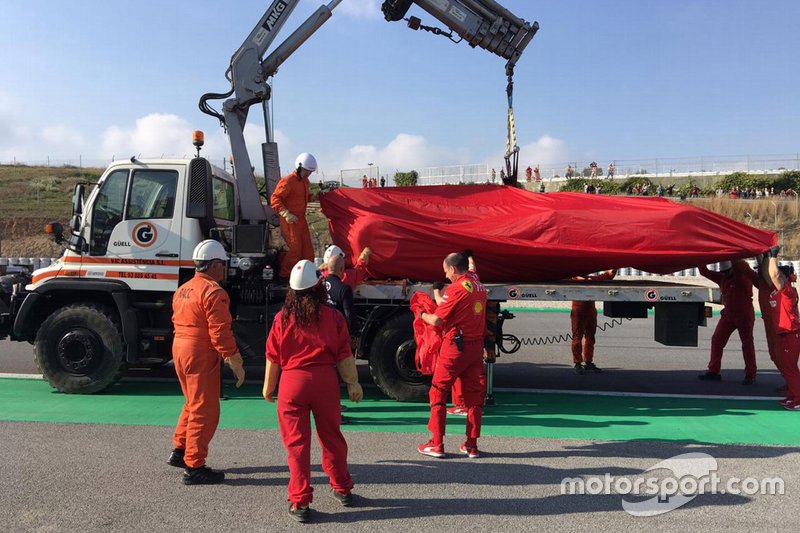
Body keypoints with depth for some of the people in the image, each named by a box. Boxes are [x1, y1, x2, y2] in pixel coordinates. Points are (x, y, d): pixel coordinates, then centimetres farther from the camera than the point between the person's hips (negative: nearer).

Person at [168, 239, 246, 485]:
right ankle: (194, 467, 5)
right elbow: (220, 333, -21)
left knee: (193, 403, 24)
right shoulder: (213, 292, -16)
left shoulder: (183, 290, 13)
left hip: (179, 347, 10)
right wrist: (236, 364, -14)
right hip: (201, 354, -10)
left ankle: (179, 451, 35)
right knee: (204, 411, -1)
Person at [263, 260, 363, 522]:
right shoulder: (333, 316, -4)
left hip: (292, 382, -1)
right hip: (325, 381, 1)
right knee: (331, 436, 17)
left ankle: (300, 502, 11)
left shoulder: (283, 318, -2)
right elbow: (344, 356, -2)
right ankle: (342, 489, 33)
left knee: (297, 442, 7)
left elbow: (273, 357, 2)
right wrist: (353, 383, 8)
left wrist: (268, 387, 14)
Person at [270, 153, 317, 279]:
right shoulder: (287, 181, -15)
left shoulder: (304, 181, 12)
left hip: (301, 219, 8)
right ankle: (283, 276, 6)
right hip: (290, 221, -8)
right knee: (295, 250, -7)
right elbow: (275, 199, -18)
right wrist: (286, 214, -28)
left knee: (307, 248, 9)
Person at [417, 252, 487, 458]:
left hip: (455, 346, -7)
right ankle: (471, 445, 16)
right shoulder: (479, 286, 8)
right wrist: (439, 295, 28)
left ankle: (436, 444, 6)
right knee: (473, 393, 11)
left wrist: (423, 315, 5)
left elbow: (437, 320, -14)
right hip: (476, 345, 7)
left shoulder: (457, 288, -14)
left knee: (438, 391, 4)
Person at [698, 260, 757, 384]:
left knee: (747, 343, 3)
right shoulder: (722, 277, 5)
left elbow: (743, 266, -33)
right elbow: (705, 272, 6)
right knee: (716, 340, 1)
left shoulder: (744, 276, -12)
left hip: (744, 315, -6)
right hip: (728, 314, 6)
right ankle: (713, 371, 7)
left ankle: (750, 374, 13)